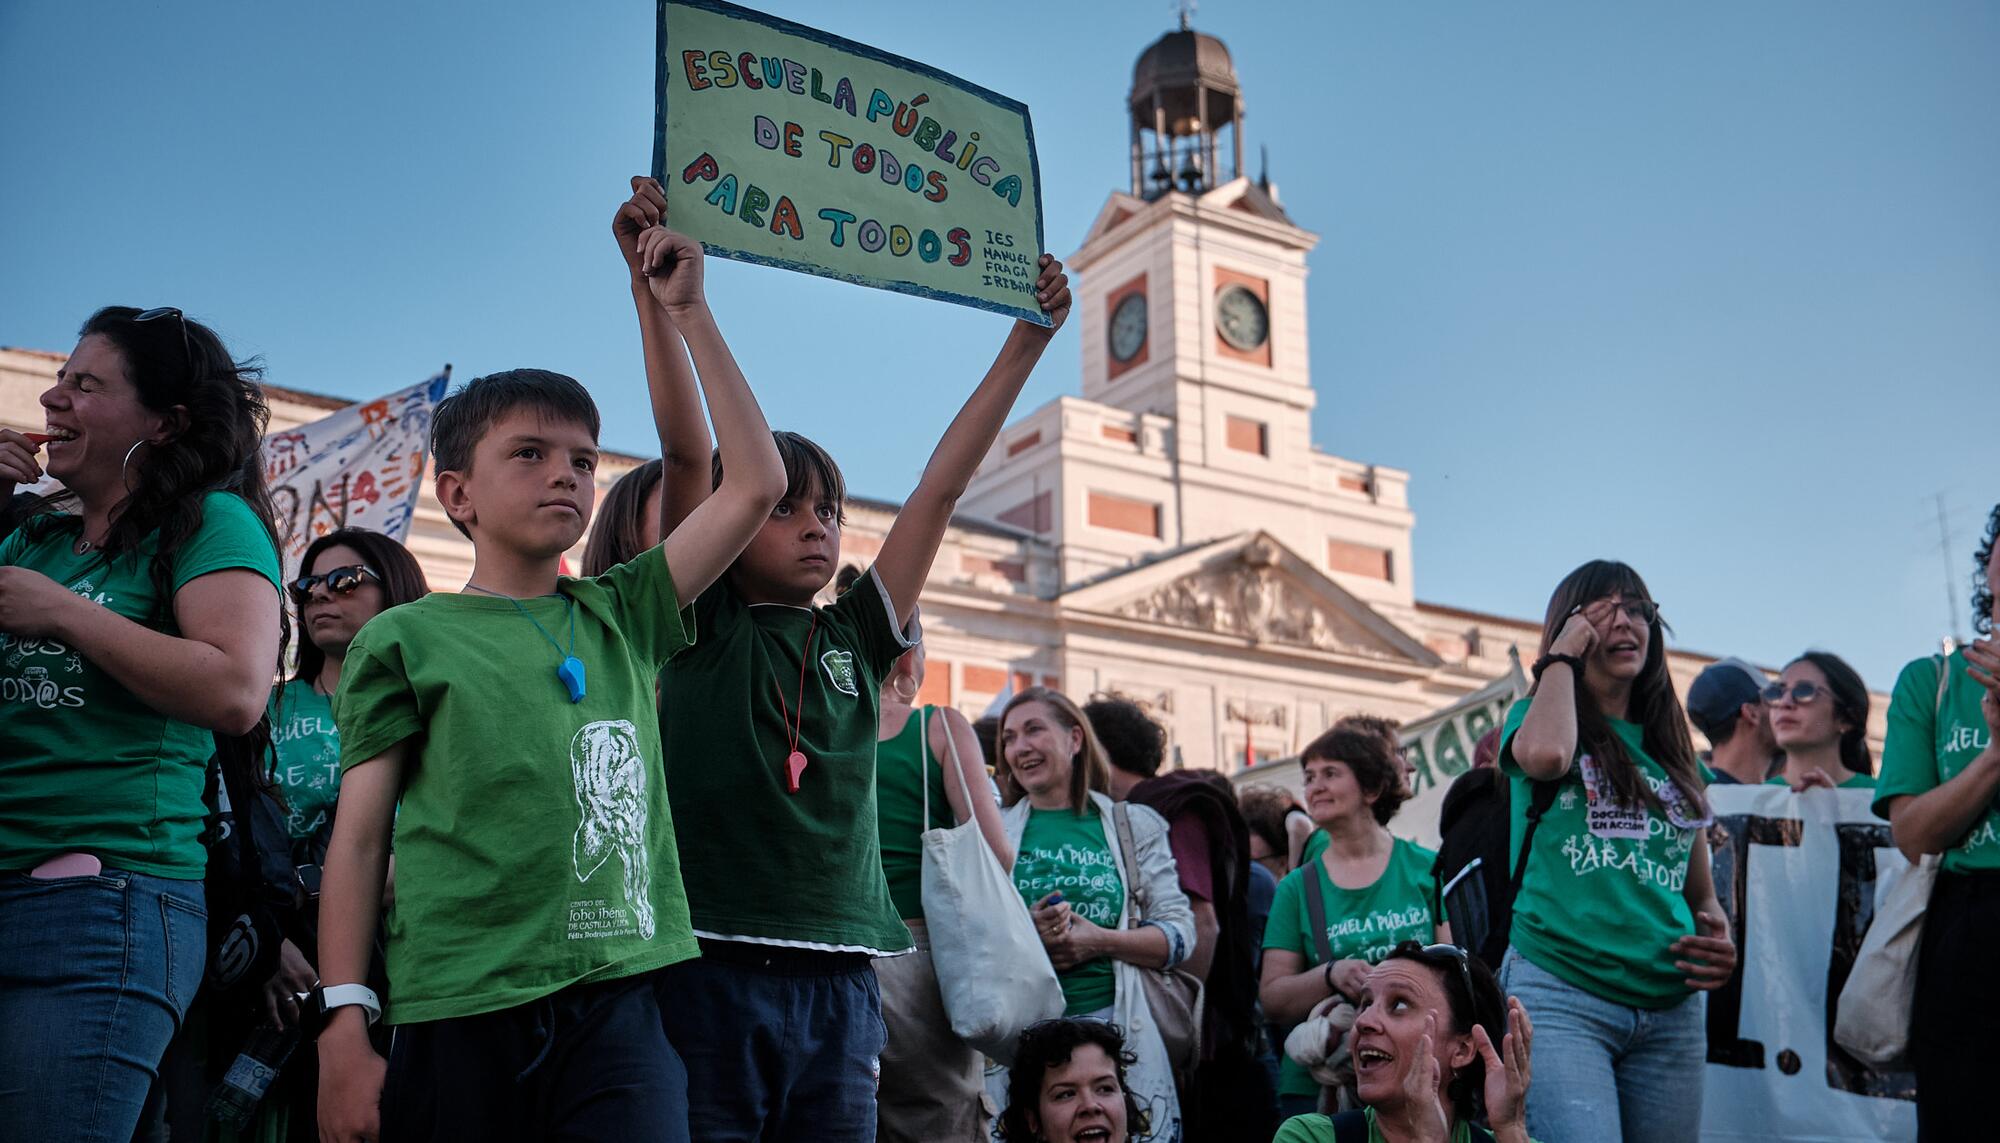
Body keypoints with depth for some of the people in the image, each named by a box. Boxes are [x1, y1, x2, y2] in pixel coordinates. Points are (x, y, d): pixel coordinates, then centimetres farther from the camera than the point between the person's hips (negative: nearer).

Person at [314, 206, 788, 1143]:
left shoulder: (621, 616, 15)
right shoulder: (403, 640, 7)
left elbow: (756, 483, 11)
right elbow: (358, 839, 4)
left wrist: (686, 311, 13)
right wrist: (345, 1028, -5)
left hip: (619, 1003, 2)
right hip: (459, 1015, -2)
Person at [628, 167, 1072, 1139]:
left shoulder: (857, 637, 13)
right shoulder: (702, 626, 4)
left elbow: (943, 484, 11)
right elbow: (685, 451, -5)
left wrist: (1027, 341, 11)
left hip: (839, 978, 4)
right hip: (713, 969, -4)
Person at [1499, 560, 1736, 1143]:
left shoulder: (1670, 748, 20)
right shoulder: (1536, 717, 7)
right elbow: (1545, 755, -21)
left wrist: (1721, 943, 1)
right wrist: (1562, 655, -4)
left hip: (1670, 1007, 6)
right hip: (1559, 993, -6)